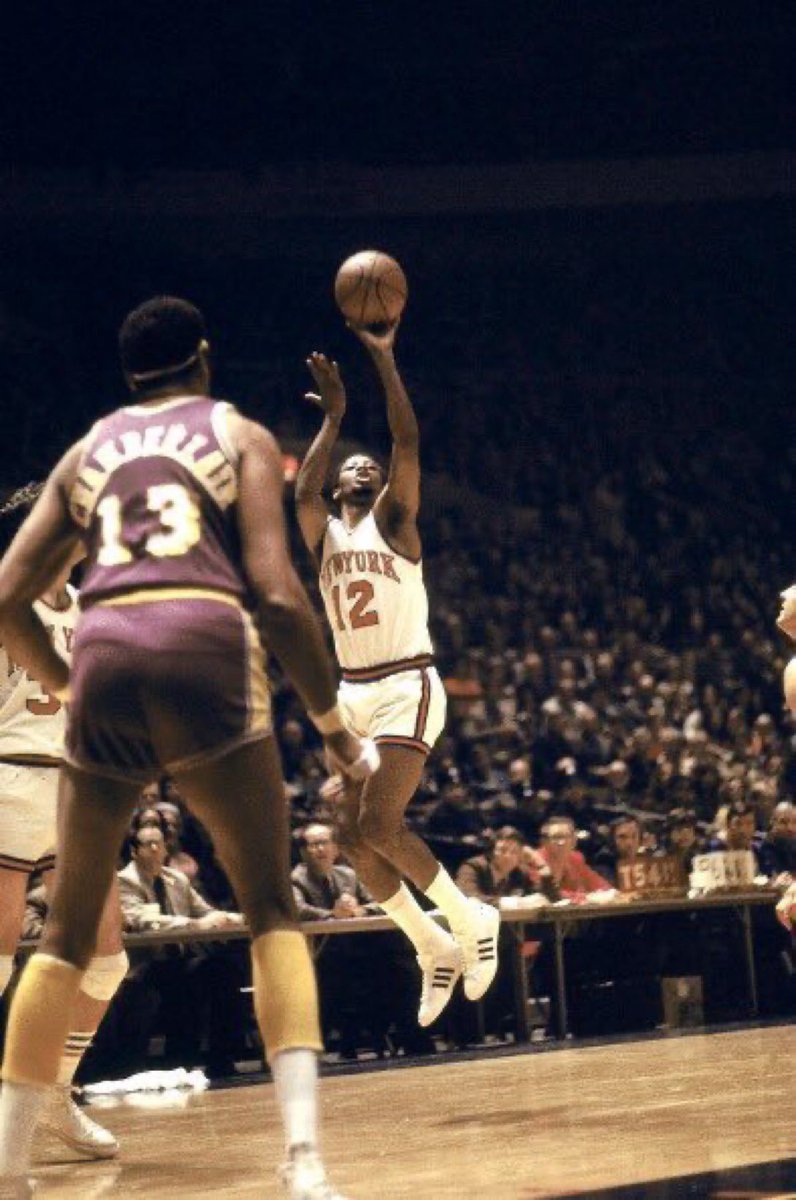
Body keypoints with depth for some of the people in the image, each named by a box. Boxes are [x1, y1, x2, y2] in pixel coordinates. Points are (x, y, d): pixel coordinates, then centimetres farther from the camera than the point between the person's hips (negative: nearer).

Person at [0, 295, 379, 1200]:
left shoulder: (86, 453, 25)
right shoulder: (240, 435, 16)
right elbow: (276, 594, 2)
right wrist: (335, 725, 10)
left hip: (105, 657, 3)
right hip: (208, 652, -2)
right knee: (272, 913, 6)